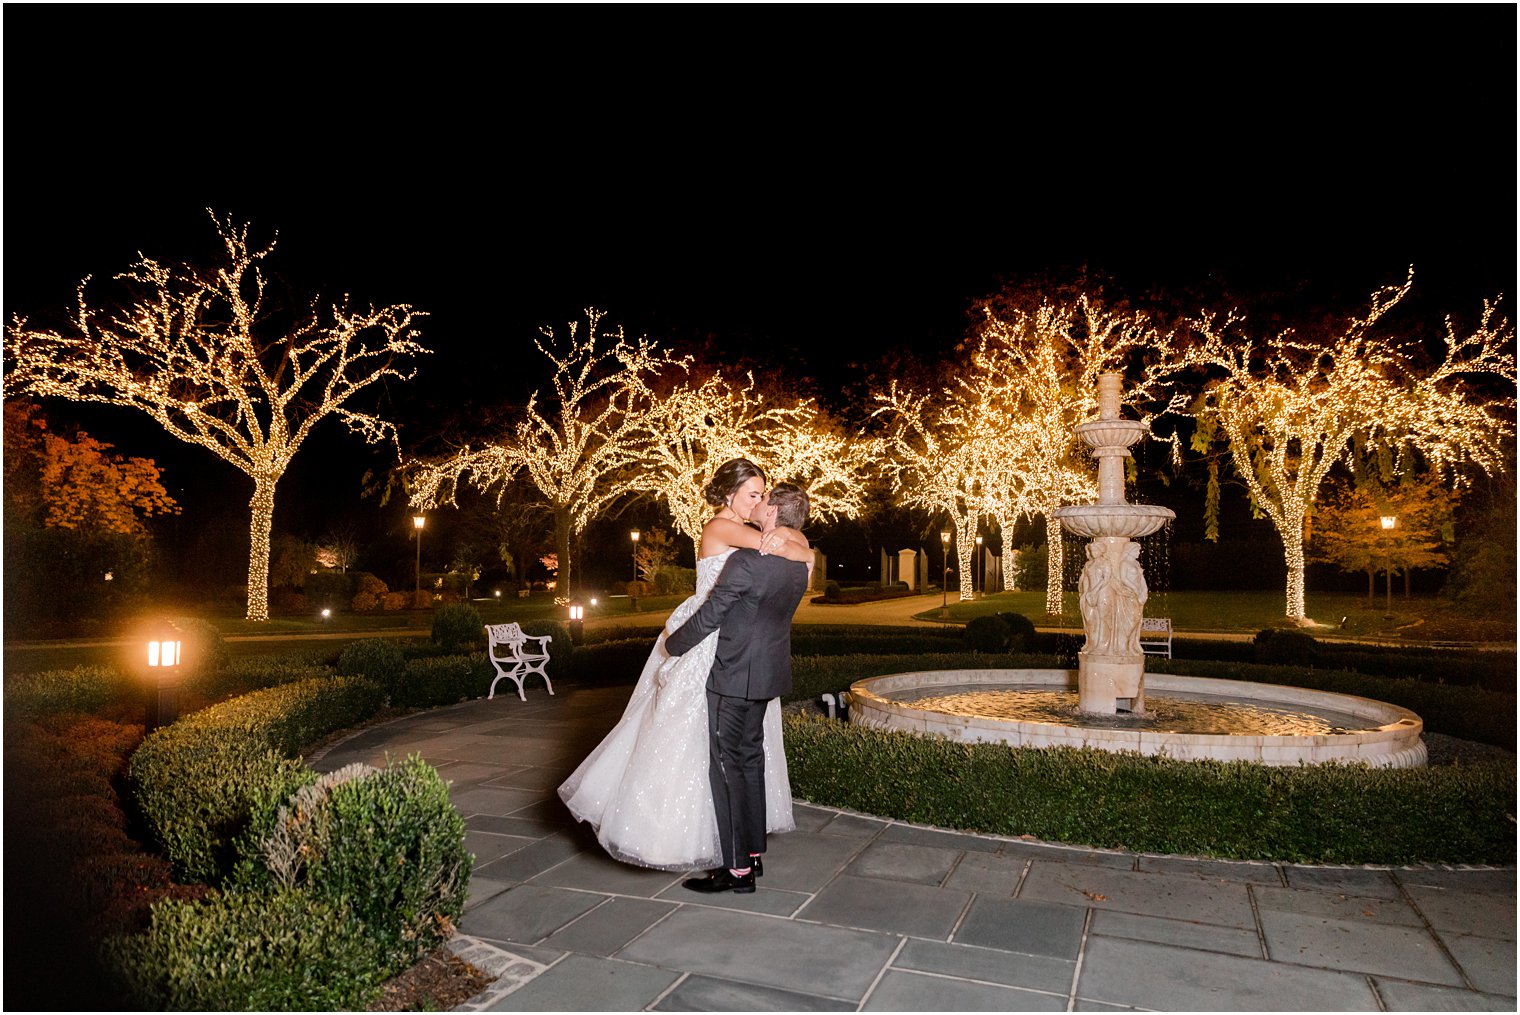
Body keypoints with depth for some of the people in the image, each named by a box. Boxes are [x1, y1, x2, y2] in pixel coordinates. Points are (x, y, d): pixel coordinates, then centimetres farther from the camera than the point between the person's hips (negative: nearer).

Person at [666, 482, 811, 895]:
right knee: (750, 757, 18)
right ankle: (753, 851, 28)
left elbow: (708, 617, -17)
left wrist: (671, 644, -1)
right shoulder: (798, 566, 3)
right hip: (769, 675, 8)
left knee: (726, 764, 0)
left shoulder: (746, 560, -23)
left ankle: (738, 869, 6)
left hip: (734, 677, -8)